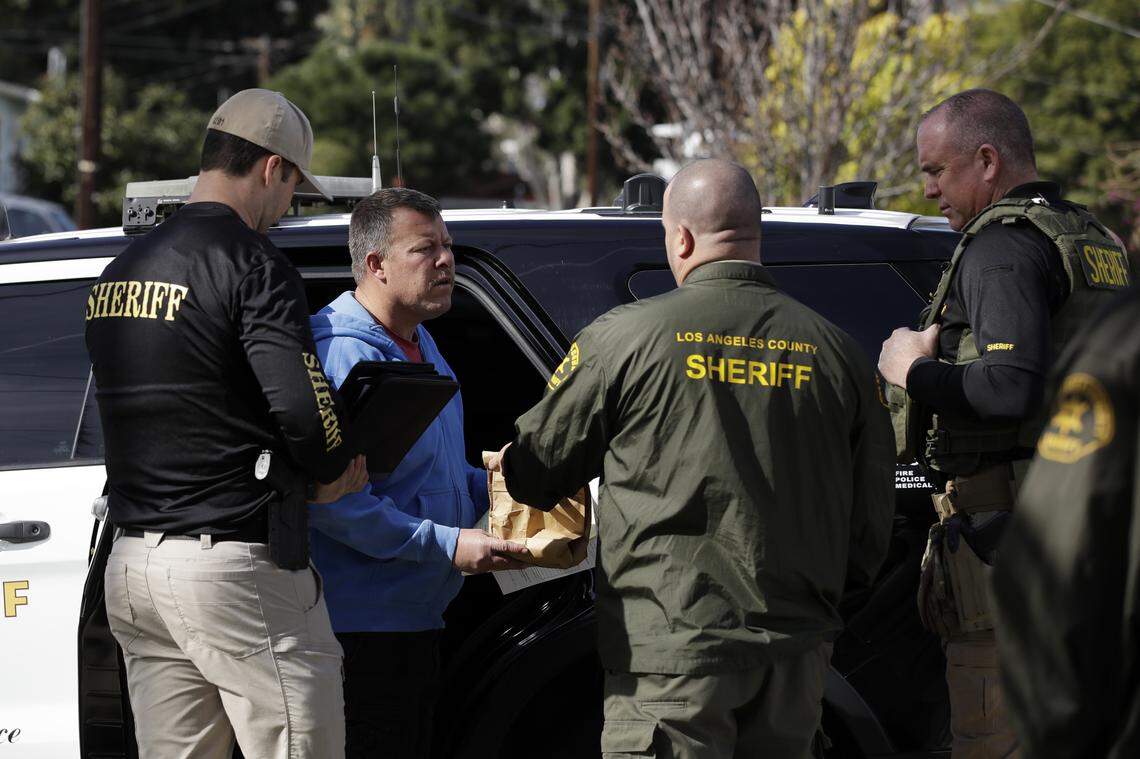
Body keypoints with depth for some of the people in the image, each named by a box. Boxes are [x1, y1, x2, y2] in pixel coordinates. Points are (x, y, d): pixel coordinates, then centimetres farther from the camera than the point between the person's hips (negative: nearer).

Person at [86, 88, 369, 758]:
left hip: (132, 565, 8)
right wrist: (338, 472, 0)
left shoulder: (119, 273, 16)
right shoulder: (253, 263, -11)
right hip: (236, 565, -8)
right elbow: (301, 404, -21)